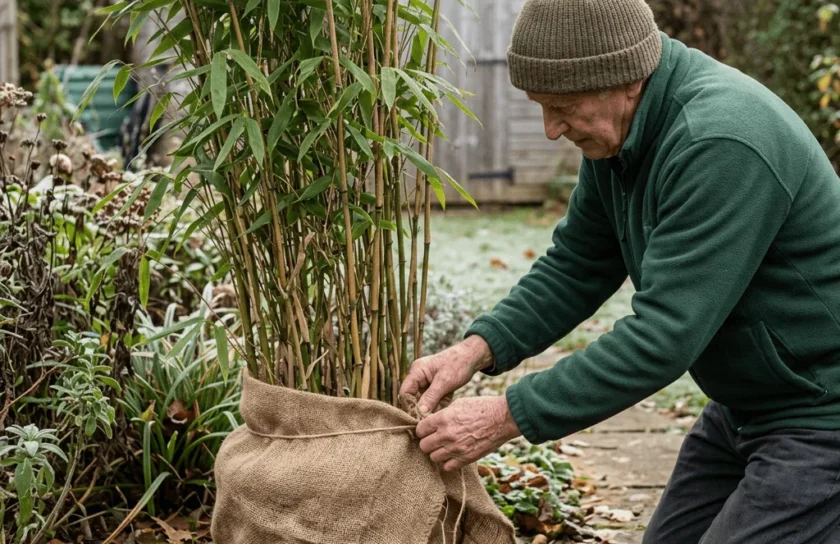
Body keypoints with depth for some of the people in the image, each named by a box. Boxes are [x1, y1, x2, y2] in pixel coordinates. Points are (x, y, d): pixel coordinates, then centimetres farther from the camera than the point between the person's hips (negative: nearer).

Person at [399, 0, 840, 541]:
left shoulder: (722, 142, -30)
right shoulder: (617, 131, -1)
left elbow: (665, 335, -32)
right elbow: (576, 267, 8)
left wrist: (508, 416, -28)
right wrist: (478, 348, -8)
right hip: (743, 406, 9)